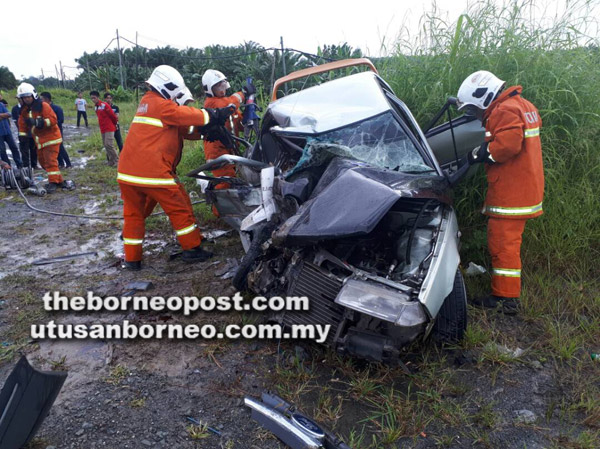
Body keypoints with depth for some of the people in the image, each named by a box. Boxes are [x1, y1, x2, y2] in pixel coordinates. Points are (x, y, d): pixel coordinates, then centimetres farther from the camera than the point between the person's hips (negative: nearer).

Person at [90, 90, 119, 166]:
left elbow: (113, 116, -10)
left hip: (109, 129, -8)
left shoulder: (104, 105, -14)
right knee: (105, 145, 8)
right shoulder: (95, 107, 11)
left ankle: (116, 161, -6)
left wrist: (114, 123, 6)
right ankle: (111, 161, 17)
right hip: (103, 129, 8)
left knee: (109, 145, -15)